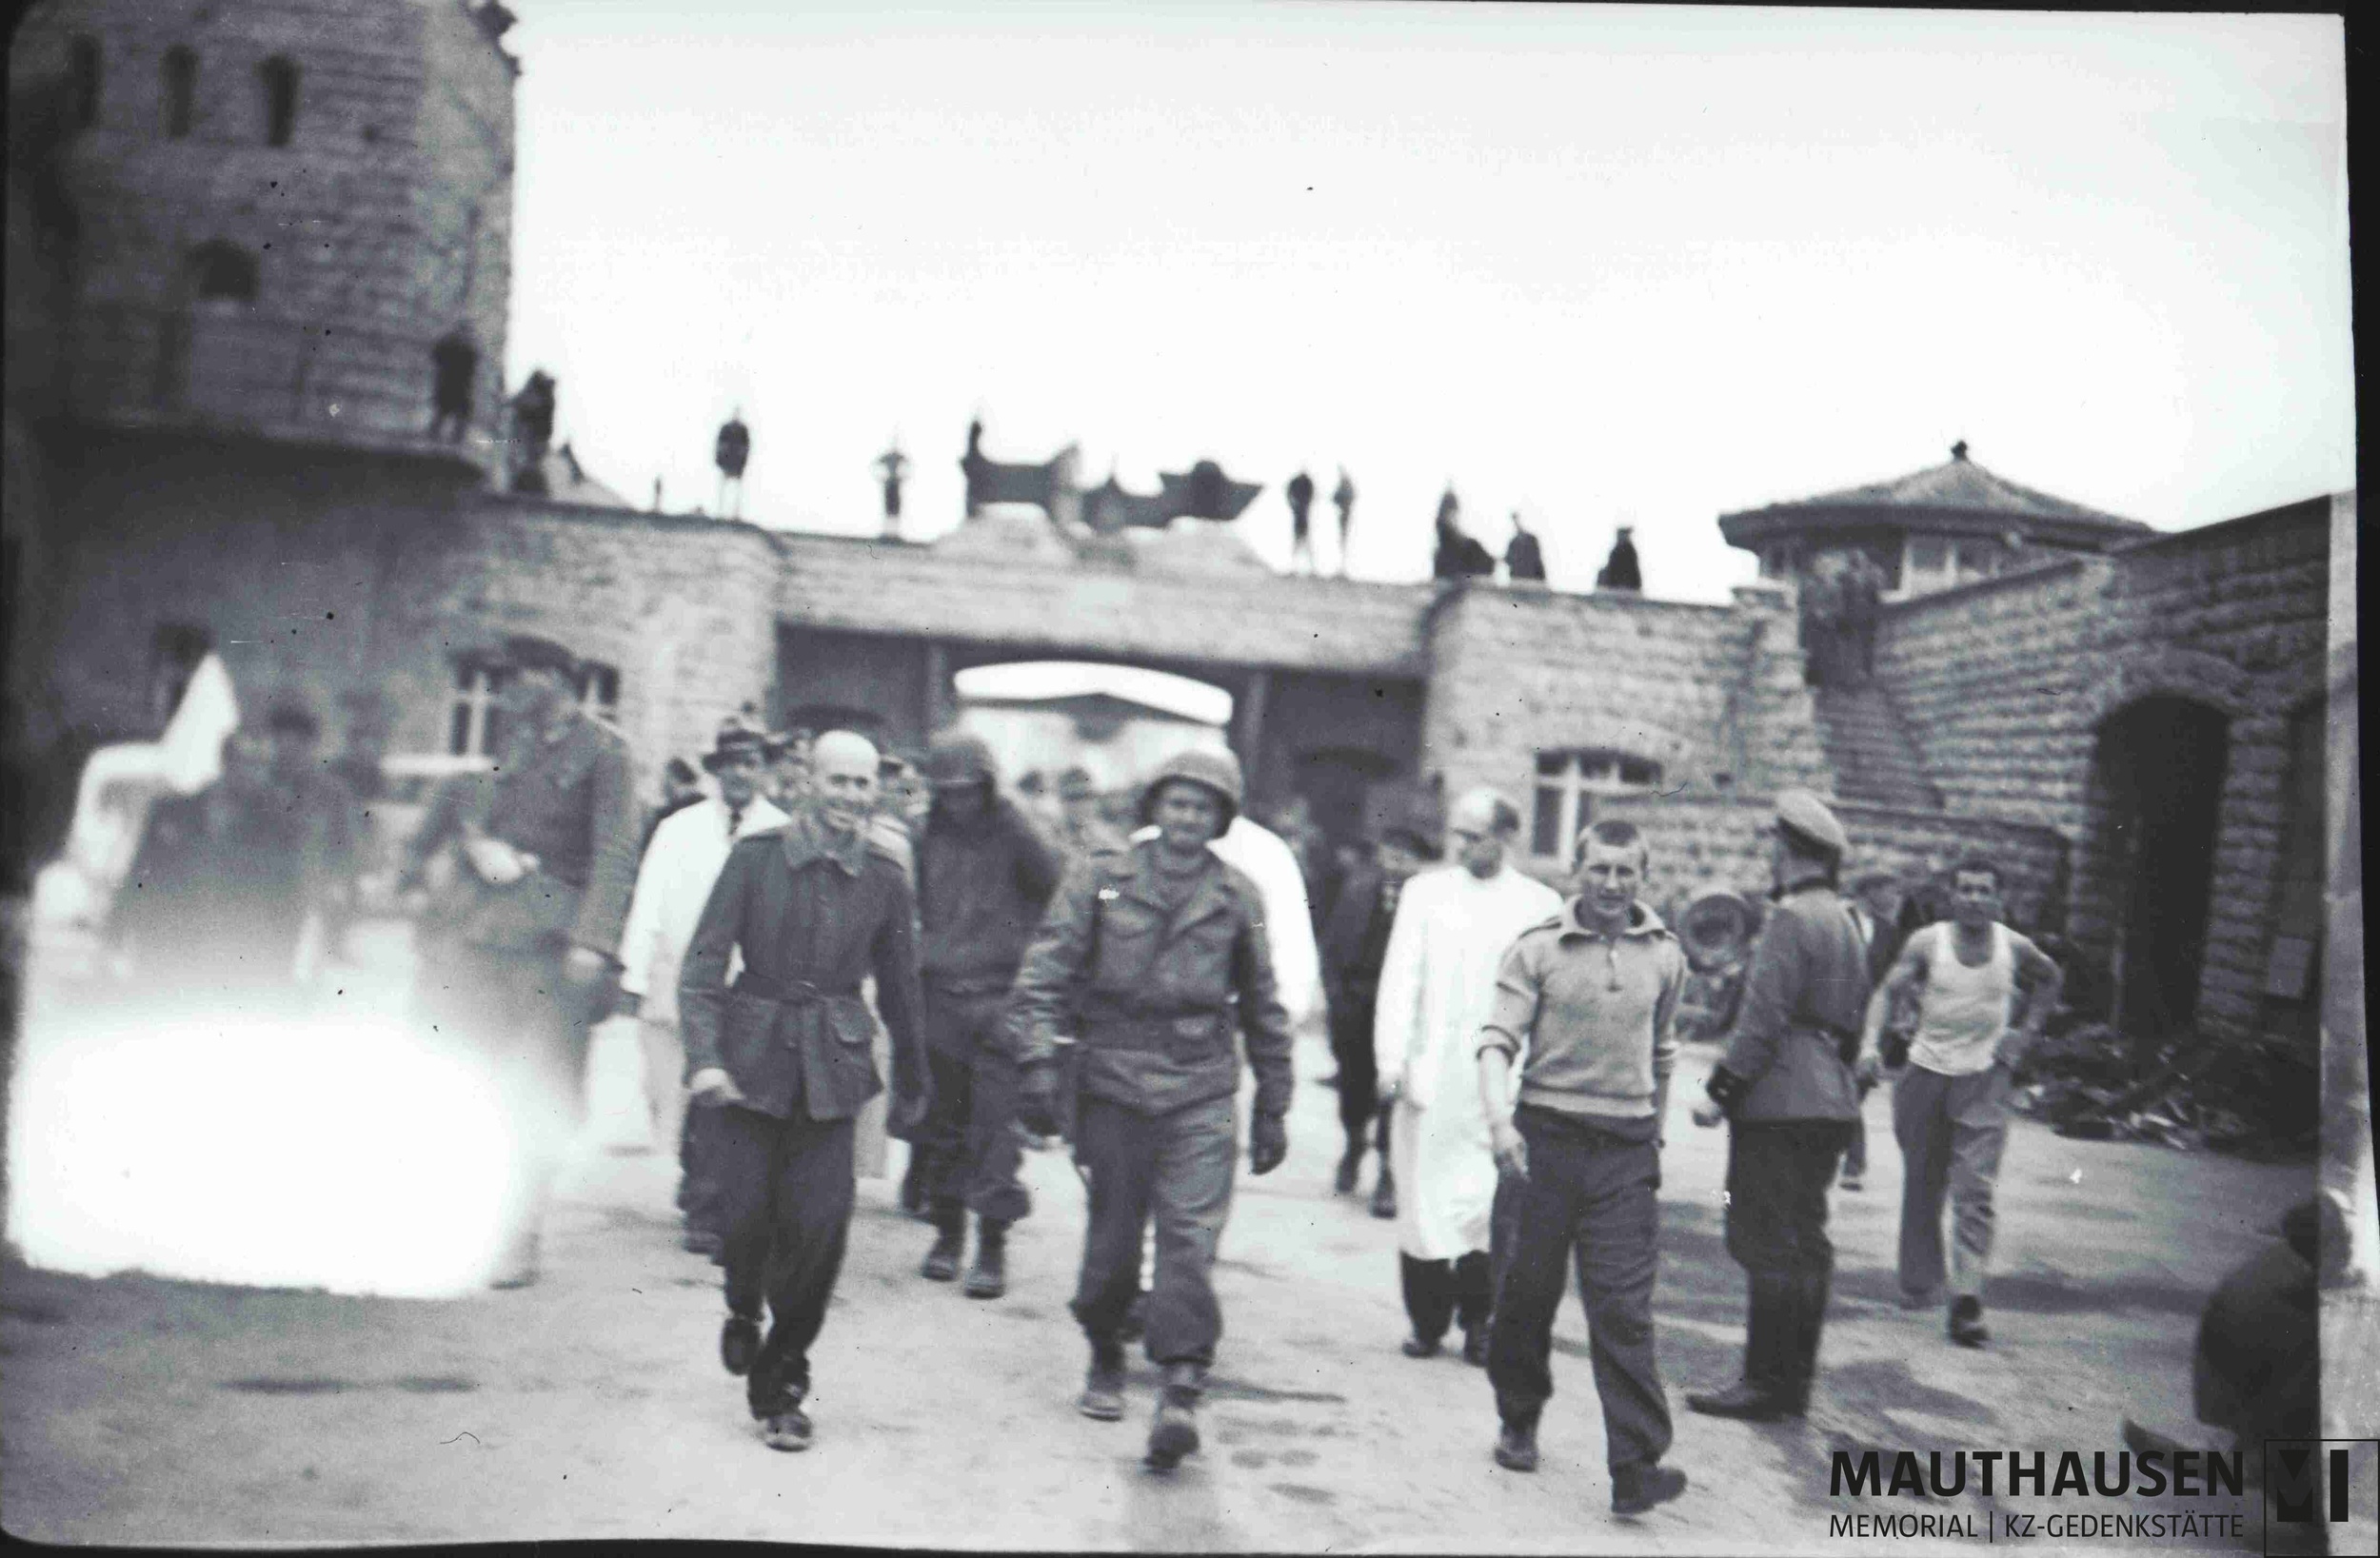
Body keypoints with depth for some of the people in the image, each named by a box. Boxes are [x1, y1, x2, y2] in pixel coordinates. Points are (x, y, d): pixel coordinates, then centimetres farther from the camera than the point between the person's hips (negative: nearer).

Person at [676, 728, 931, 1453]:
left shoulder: (885, 881, 3)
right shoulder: (756, 857, -2)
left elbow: (898, 987, 14)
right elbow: (704, 960, -4)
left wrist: (913, 1084, 21)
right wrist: (705, 1057, -16)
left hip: (831, 1073, 1)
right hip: (752, 1060, -1)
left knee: (818, 1229, -6)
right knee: (746, 1218, -2)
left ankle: (779, 1385, 13)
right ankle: (744, 1314, 34)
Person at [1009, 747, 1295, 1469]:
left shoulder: (1237, 900, 8)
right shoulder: (1101, 885, 4)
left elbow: (1263, 1010, 16)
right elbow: (1044, 976, 2)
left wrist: (1272, 1109, 17)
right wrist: (1040, 1064, -10)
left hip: (1201, 1093, 0)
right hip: (1113, 1086, 0)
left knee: (1190, 1237, -13)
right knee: (1111, 1238, 9)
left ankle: (1181, 1392, -14)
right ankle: (1105, 1359, 32)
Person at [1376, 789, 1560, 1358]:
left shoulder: (1540, 904, 5)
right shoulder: (1425, 891, 10)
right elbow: (1400, 980, 6)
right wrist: (1391, 1061, -3)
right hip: (1428, 1074, 1)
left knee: (1488, 1204, -3)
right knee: (1422, 1197, 2)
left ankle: (1478, 1321, 12)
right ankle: (1427, 1319, 14)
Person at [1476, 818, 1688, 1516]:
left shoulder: (1665, 956, 8)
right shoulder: (1538, 949, -2)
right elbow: (1498, 1039, -8)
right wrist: (1499, 1118, -24)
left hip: (1626, 1150, 1)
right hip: (1545, 1137, -1)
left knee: (1624, 1311, -5)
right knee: (1527, 1292, 8)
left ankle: (1635, 1467, -7)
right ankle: (1518, 1424, 30)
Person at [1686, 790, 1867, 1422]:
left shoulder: (1790, 918, -13)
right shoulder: (1844, 921, 17)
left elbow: (1762, 1019, -19)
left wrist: (1721, 1092, -15)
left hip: (1779, 1104, -10)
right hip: (1829, 1102, 10)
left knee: (1770, 1244, -6)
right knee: (1805, 1241, 12)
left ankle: (1766, 1382, -3)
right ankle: (1794, 1380, 18)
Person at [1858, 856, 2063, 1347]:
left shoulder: (2014, 948, 0)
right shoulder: (1927, 943, -5)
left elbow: (2051, 979, 20)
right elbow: (1888, 992, -11)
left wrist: (2027, 1031, 9)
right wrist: (1869, 1044, -27)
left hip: (1984, 1078, 0)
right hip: (1927, 1072, 0)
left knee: (1975, 1191, -10)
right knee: (1922, 1187, 10)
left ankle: (1967, 1302, -13)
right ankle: (1919, 1285, 27)